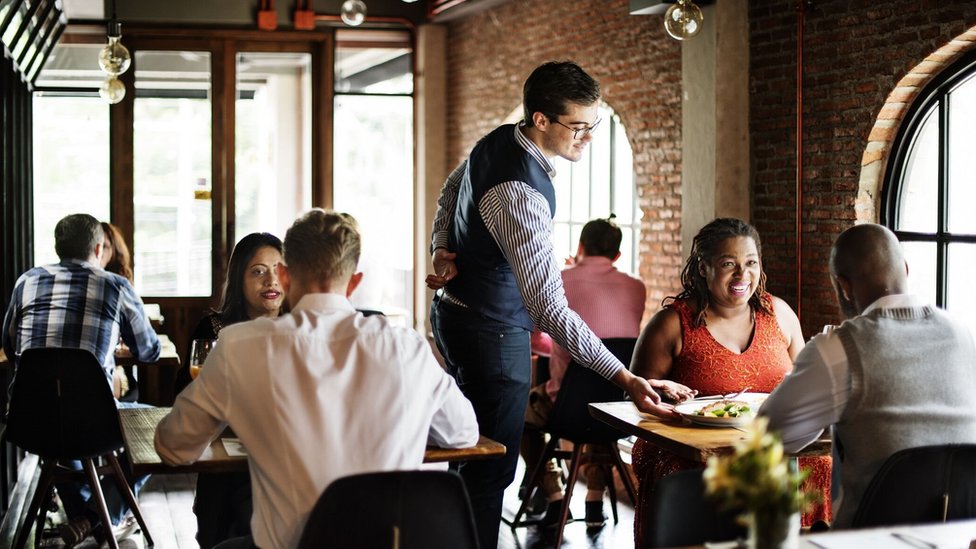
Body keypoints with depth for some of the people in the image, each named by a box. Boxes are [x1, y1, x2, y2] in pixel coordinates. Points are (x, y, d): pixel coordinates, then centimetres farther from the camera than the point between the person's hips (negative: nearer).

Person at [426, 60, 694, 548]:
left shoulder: (498, 140, -2)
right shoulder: (520, 193, -32)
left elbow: (451, 188, 19)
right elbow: (549, 307, -36)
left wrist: (441, 248, 8)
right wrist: (625, 379, -38)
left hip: (455, 311, 10)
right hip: (490, 332, -10)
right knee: (491, 469, -3)